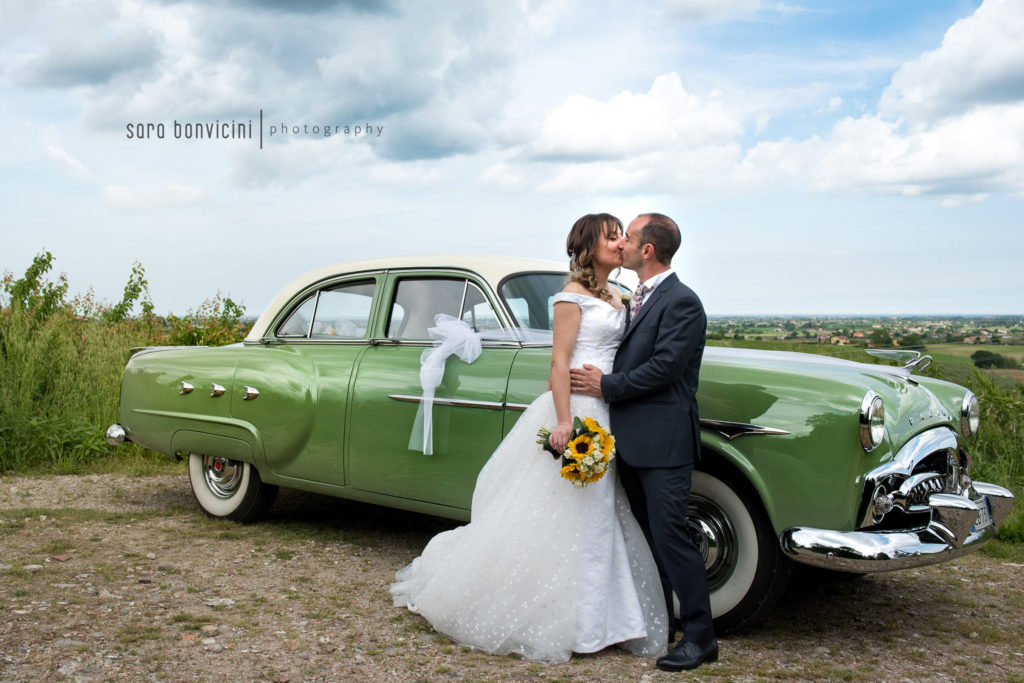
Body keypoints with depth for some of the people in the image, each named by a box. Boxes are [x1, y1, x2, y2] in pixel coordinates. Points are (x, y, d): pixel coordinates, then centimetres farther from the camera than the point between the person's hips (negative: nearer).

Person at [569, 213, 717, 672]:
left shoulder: (681, 302, -12)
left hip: (663, 441, -9)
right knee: (646, 535, 16)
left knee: (669, 534, -7)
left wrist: (606, 386, -12)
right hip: (630, 438, 9)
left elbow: (663, 367, -19)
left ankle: (700, 636, 3)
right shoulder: (637, 299, 17)